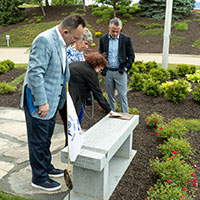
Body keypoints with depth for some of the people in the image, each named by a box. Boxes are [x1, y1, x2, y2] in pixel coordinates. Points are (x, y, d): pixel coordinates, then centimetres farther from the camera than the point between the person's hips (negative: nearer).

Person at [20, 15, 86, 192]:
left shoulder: (61, 42, 9)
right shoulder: (45, 40, -21)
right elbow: (34, 73, -25)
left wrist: (65, 92, 21)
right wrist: (42, 102, -24)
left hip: (52, 100, 9)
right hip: (39, 101, -9)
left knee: (46, 138, 22)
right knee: (38, 141, 6)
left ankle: (46, 166, 40)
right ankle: (39, 178, 22)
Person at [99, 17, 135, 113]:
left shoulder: (126, 39, -3)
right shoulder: (103, 39, 3)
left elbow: (131, 56, 1)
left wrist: (125, 68, -7)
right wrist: (102, 69, 1)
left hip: (120, 72, -2)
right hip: (107, 72, 2)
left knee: (122, 95, 2)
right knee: (110, 96, 12)